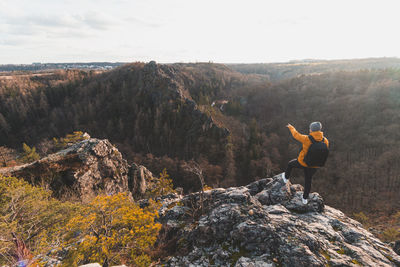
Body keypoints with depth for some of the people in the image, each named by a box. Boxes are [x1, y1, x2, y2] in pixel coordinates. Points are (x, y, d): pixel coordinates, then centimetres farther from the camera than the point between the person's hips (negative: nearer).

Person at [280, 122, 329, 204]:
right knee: (308, 180, 25)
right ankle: (305, 198, 41)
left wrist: (290, 127, 12)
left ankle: (286, 177, 51)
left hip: (302, 162, -4)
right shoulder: (325, 141, -14)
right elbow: (324, 153, 3)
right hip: (314, 166, 4)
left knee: (290, 163, 29)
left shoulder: (307, 139, -26)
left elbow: (296, 135, -7)